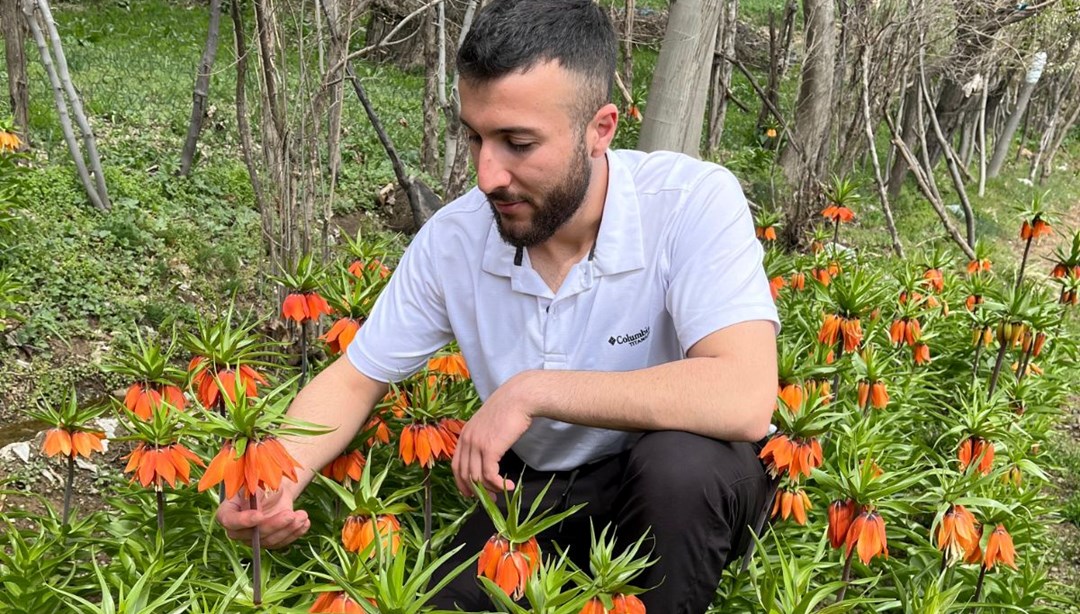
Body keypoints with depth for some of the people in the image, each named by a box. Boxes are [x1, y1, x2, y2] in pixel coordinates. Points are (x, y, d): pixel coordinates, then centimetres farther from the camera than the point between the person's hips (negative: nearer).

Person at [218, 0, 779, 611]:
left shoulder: (693, 201, -24)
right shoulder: (451, 239, -11)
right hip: (534, 488, 4)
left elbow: (744, 399, -37)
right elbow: (354, 379, -1)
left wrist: (532, 391, -33)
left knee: (683, 461, -35)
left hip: (683, 489, -3)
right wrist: (278, 481, -22)